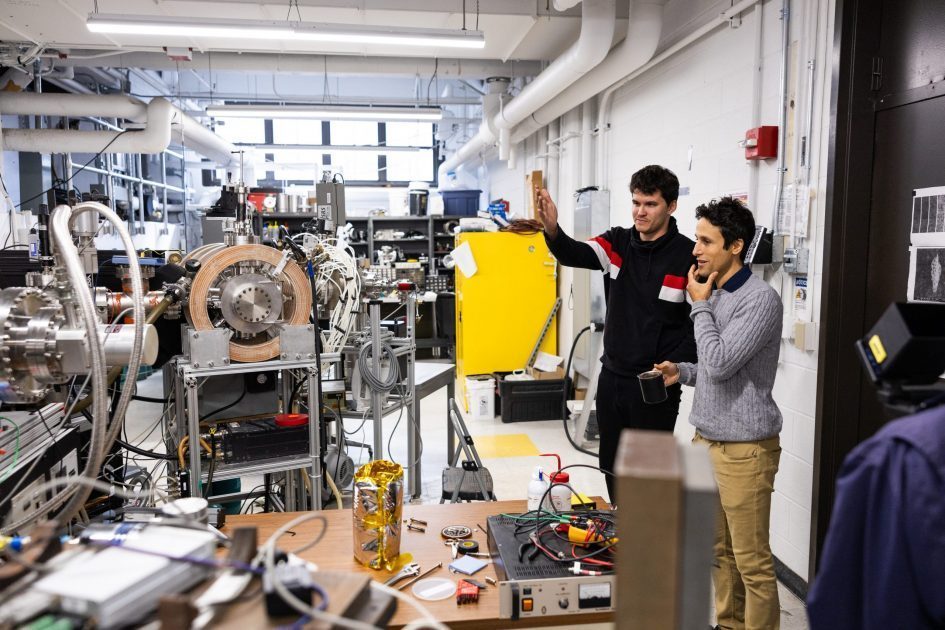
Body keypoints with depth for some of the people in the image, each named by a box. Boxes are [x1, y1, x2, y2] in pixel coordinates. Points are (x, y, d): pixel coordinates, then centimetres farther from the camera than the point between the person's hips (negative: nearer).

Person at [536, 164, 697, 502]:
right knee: (611, 465, 18)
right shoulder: (618, 242, 1)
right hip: (612, 376, 5)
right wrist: (552, 229, -37)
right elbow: (575, 254, -17)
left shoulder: (688, 255, -11)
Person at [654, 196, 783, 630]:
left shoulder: (760, 300, -17)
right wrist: (683, 372, 2)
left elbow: (720, 363, -24)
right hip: (706, 439, 9)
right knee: (720, 549, 19)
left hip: (743, 448, -9)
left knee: (751, 559, 3)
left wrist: (699, 306, -13)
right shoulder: (714, 294, 11)